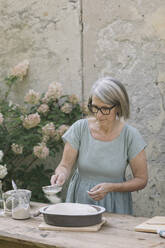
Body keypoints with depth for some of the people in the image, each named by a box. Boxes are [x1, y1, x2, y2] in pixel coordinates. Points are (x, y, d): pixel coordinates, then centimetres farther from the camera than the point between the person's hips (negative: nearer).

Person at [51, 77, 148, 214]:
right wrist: (61, 174, -23)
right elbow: (65, 165, -1)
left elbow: (141, 180, -2)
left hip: (114, 204, -1)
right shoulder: (80, 128, -5)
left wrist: (110, 187, -15)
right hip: (79, 200, 1)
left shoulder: (130, 135, -8)